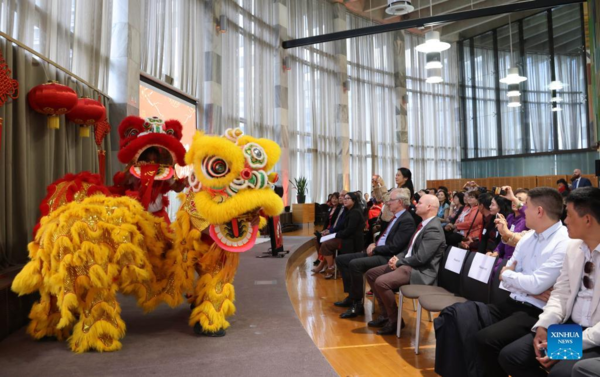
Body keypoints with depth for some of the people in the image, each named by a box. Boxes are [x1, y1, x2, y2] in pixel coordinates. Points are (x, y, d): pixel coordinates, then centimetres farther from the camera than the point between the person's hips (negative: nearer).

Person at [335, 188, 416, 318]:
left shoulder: (407, 220, -14)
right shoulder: (395, 217, 16)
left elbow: (394, 248, -21)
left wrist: (374, 249, -11)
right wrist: (374, 245, 3)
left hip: (388, 258, -10)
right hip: (377, 253, 10)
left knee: (355, 264, -31)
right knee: (341, 259, 4)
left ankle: (357, 304, -15)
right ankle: (351, 296, 8)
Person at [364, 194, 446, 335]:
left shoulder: (433, 229, -18)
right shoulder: (424, 224, 14)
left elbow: (420, 258, -24)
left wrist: (399, 262, -11)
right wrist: (398, 257, 1)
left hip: (421, 271, -10)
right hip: (408, 264, 11)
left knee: (381, 282, -27)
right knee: (371, 274, 7)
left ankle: (395, 320, -7)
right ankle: (386, 313, 13)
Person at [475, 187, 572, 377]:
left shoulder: (565, 243, -14)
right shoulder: (528, 237, 10)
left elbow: (536, 285, -20)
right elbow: (506, 275, 7)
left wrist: (507, 275, -3)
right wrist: (529, 289, -11)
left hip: (536, 312, -8)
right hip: (512, 303, 8)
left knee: (486, 339, -27)